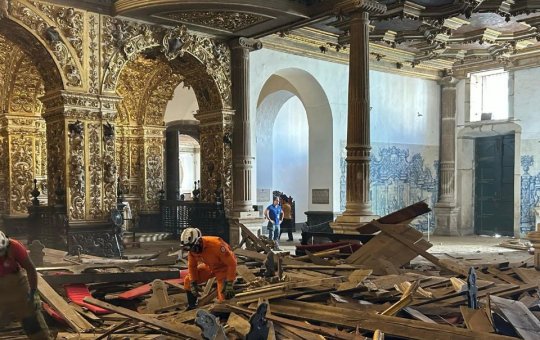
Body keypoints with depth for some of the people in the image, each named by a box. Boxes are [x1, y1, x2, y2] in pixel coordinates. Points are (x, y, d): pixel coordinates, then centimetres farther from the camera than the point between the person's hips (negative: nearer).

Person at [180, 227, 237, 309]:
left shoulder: (216, 245, -39)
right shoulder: (192, 248, -19)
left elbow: (232, 263, -32)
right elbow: (192, 266, -1)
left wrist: (229, 283, -31)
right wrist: (193, 283, -5)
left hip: (224, 267, -6)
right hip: (209, 266, 6)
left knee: (224, 296, -18)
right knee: (188, 281, 0)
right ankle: (191, 307, 16)